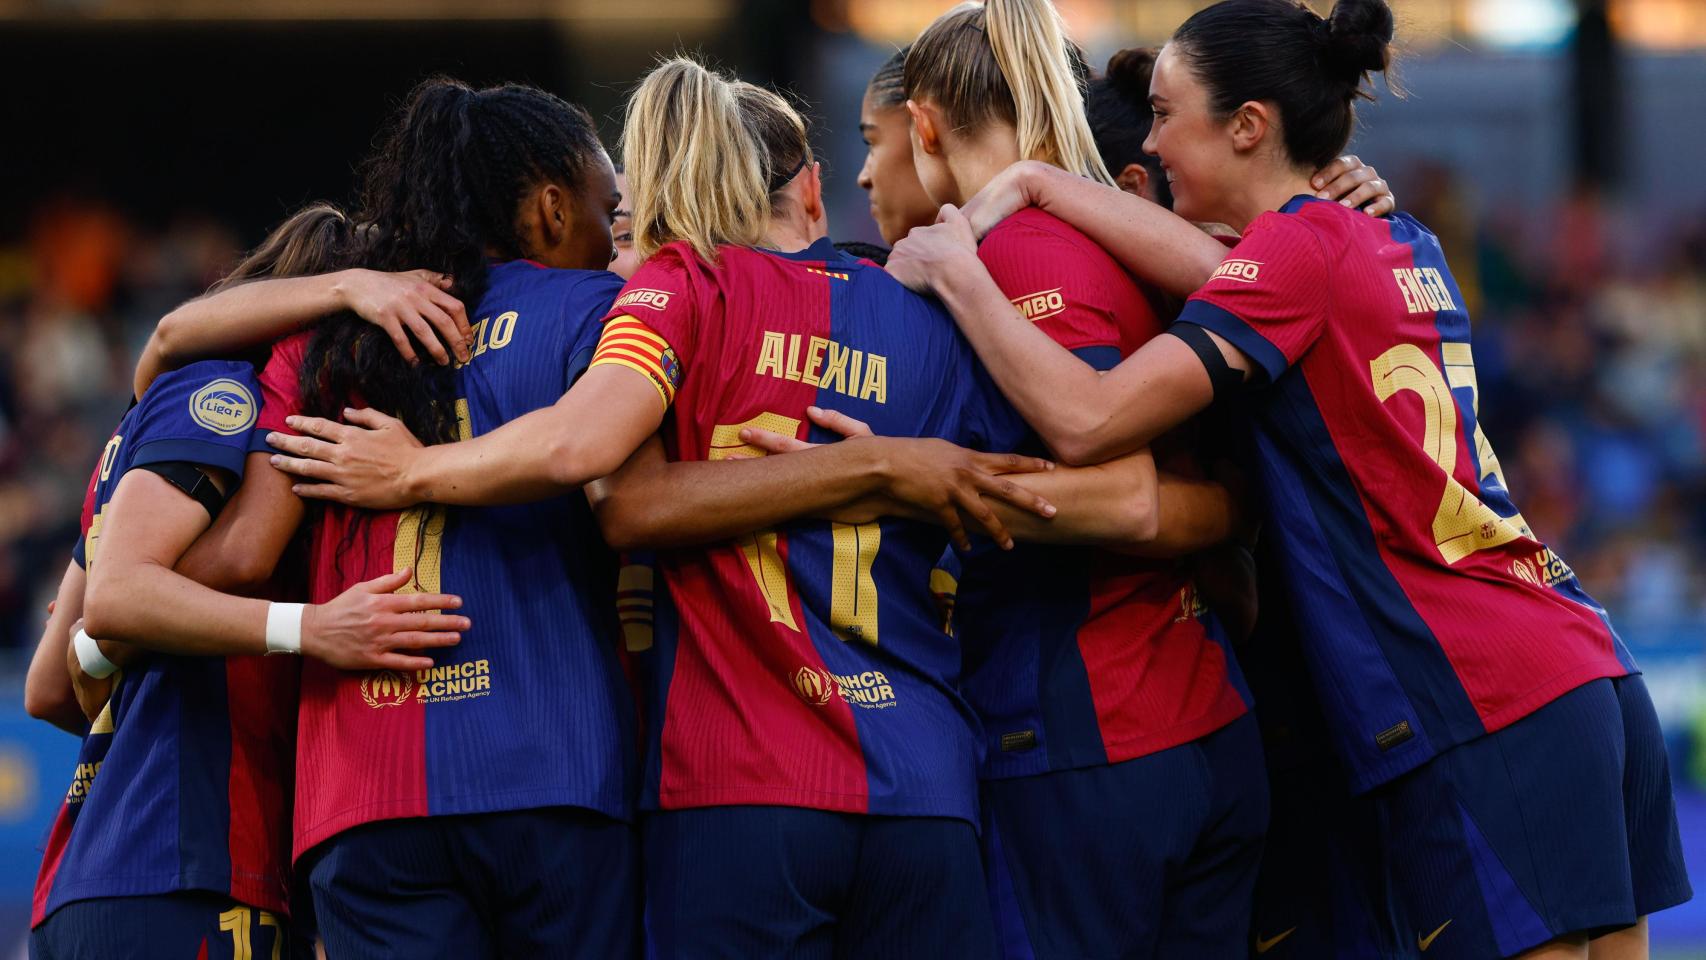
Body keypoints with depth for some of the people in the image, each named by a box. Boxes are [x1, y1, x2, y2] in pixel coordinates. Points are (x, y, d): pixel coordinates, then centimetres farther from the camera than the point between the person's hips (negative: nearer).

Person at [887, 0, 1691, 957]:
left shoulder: (1300, 247, -7)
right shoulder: (1407, 245, 18)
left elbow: (1086, 418, -13)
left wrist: (955, 269, -2)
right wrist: (1040, 185, 11)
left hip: (1481, 712, -8)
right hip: (1591, 669, 8)